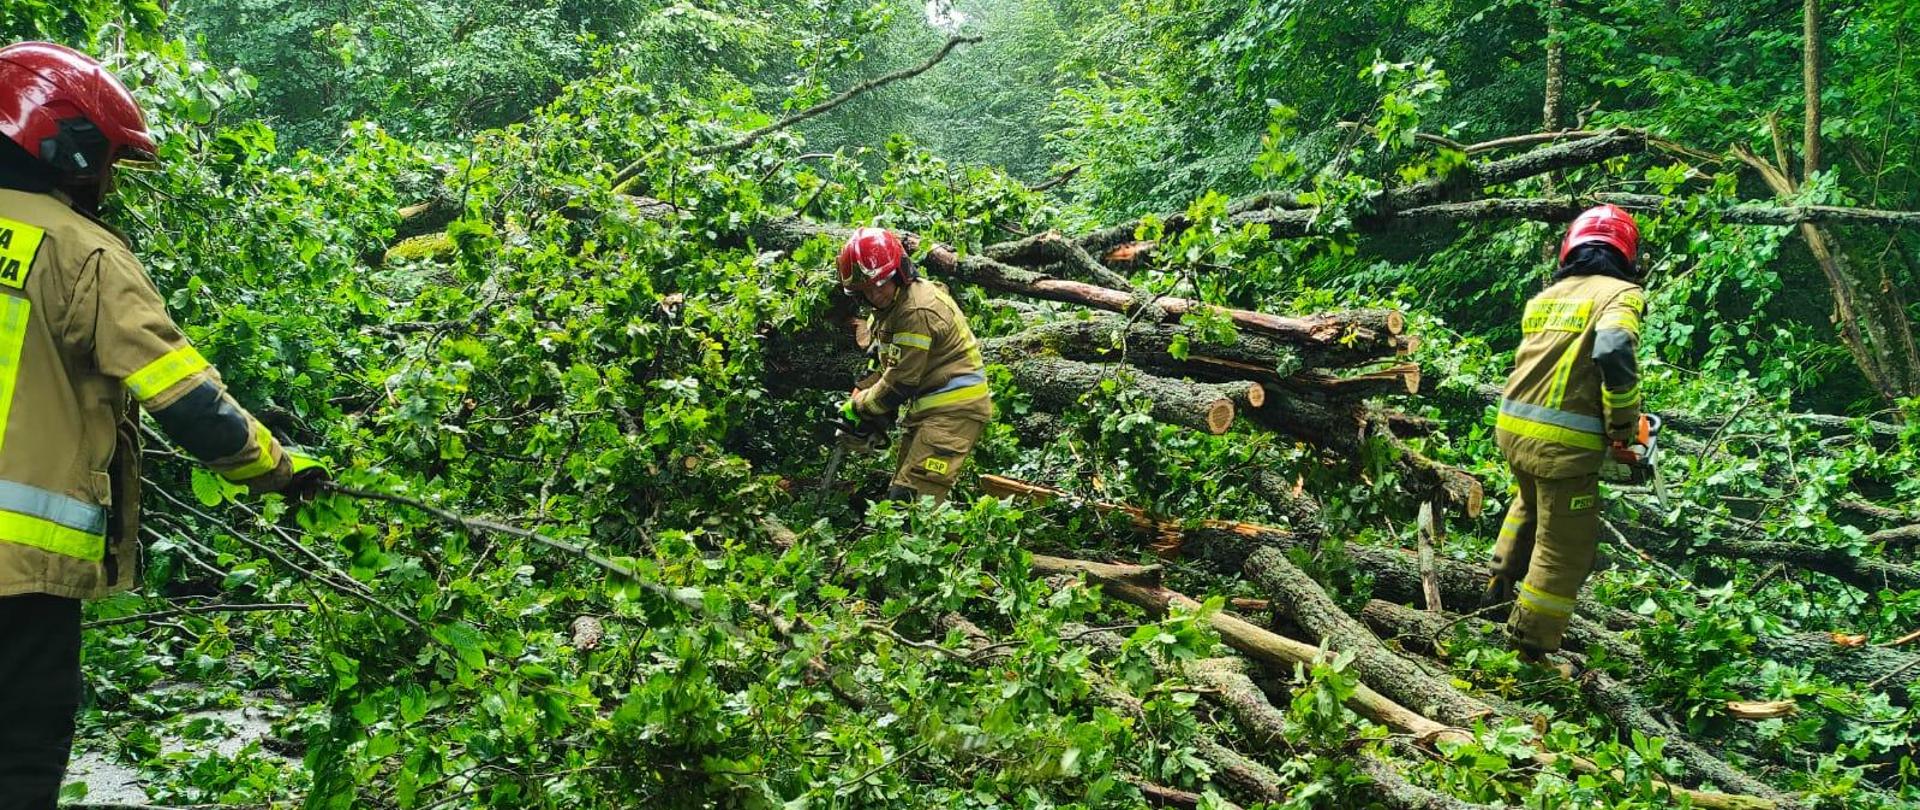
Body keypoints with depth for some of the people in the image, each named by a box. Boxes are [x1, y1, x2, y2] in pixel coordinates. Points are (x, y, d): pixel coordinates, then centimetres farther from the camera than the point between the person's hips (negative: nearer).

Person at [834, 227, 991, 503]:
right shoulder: (892, 303, 11)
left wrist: (860, 405, -5)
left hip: (953, 410, -11)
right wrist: (860, 392, 4)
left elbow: (901, 383, -19)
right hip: (928, 408, 11)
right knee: (900, 493, 13)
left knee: (910, 499, -20)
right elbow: (886, 364, 20)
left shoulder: (917, 311, -21)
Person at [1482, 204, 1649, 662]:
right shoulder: (1620, 293, -5)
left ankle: (1501, 585, 41)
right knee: (1564, 547, 7)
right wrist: (1624, 429, -13)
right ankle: (1532, 641, 14)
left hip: (1512, 427, 7)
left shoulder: (1546, 297, 16)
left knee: (1532, 504, 35)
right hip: (1564, 443, -7)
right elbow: (1614, 352, -23)